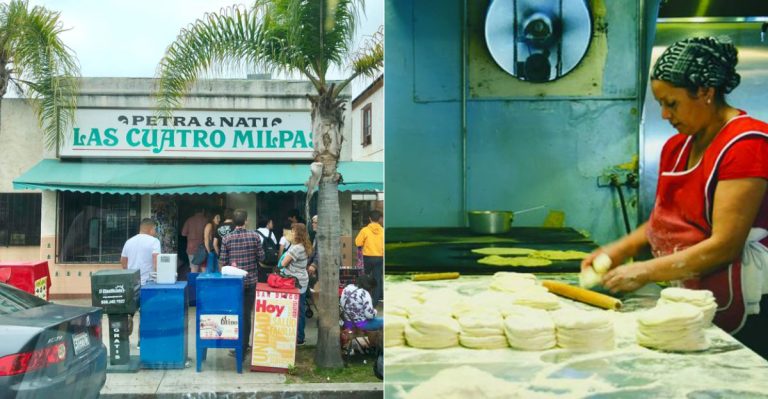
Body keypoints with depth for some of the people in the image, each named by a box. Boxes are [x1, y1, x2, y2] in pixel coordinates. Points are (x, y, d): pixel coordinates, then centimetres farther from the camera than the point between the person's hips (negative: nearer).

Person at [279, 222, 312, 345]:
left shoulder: (296, 248, -20)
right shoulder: (305, 247, 9)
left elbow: (283, 263, -13)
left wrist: (286, 256, 4)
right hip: (301, 281, 9)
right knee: (300, 310, 14)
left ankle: (298, 338, 7)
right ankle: (299, 336, 22)